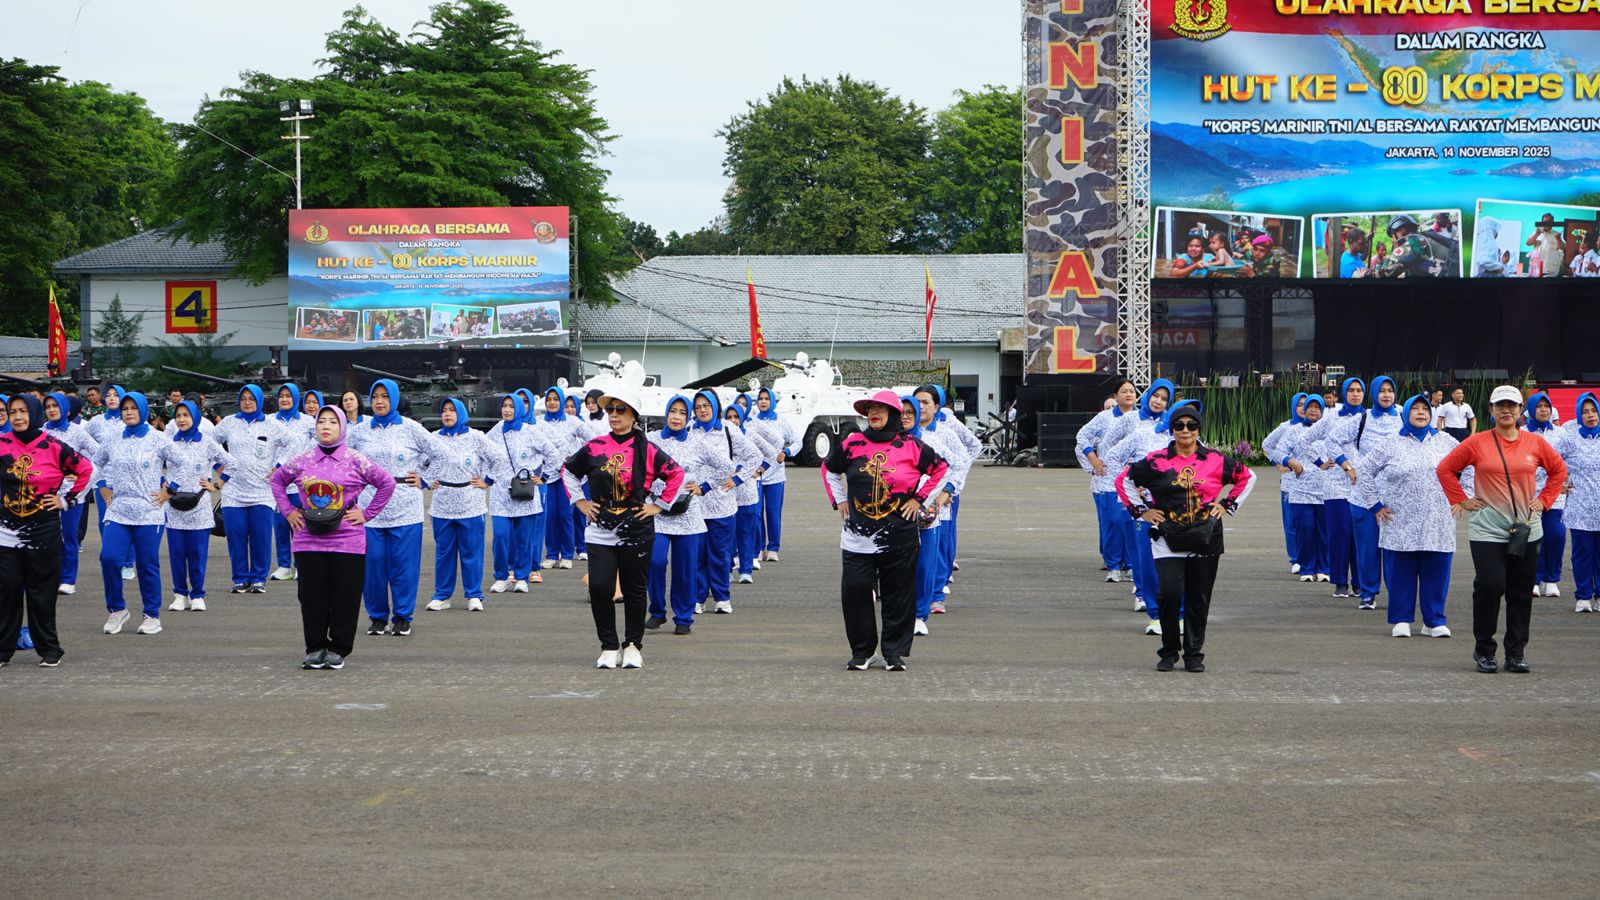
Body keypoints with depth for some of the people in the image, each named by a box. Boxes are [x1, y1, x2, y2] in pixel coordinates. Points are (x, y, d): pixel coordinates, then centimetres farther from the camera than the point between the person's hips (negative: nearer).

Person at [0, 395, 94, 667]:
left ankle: (49, 649, 11)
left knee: (41, 591, 2)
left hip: (44, 530, -2)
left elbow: (86, 469, 2)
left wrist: (67, 500, 1)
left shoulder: (53, 447, -6)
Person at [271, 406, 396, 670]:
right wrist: (288, 511, 11)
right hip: (308, 542, 2)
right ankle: (315, 648, 13)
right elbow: (277, 480, 21)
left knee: (344, 597, 0)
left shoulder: (355, 460, -1)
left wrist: (367, 513, 1)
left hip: (347, 541, -2)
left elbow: (387, 483, 4)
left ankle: (338, 649, 10)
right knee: (312, 596, 3)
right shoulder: (302, 460, 7)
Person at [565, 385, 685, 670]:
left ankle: (633, 646, 20)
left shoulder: (646, 450, -3)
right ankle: (609, 647, 5)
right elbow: (568, 471, 18)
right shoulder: (594, 447, 3)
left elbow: (676, 473, 7)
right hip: (600, 531, 1)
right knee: (599, 588, -9)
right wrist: (580, 502, 10)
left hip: (636, 531, -1)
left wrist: (658, 505, 3)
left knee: (634, 590, 6)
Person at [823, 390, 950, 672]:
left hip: (899, 537, -1)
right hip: (858, 535, 1)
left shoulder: (911, 447, 0)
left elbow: (941, 469, 12)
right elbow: (829, 469, 21)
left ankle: (894, 652, 12)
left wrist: (921, 501, 6)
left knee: (898, 596, 2)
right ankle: (862, 651, 8)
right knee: (855, 592, -4)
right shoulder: (852, 444, 4)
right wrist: (839, 501, 13)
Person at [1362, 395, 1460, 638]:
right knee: (1401, 572, -1)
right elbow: (1362, 470, 7)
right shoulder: (1390, 445, 4)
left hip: (1438, 524, 1)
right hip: (1400, 524, -1)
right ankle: (1401, 620, 9)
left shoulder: (1446, 443, 10)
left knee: (1436, 571, 0)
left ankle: (1434, 621, 8)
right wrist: (1375, 504, 2)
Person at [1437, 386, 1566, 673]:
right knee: (1489, 587, -10)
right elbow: (1446, 469, 6)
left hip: (1526, 530, 3)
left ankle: (1516, 654, 13)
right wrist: (1460, 500, 0)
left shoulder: (1535, 443, 5)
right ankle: (1484, 651, 5)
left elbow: (1559, 470, 19)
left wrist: (1545, 499, 9)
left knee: (1521, 593, 4)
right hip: (1487, 530, -3)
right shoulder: (1477, 443, -2)